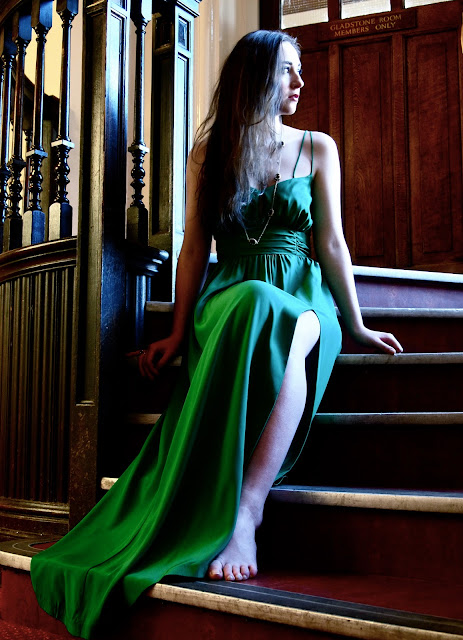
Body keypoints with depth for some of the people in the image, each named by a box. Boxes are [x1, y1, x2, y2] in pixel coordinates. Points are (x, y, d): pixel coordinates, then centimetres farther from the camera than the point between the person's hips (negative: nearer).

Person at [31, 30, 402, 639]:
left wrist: (356, 325, 6)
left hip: (301, 298, 0)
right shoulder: (209, 151, 12)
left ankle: (243, 513, -48)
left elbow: (331, 242, 10)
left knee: (284, 326, -39)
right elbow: (195, 248, 9)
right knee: (259, 306, -39)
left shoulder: (317, 148, 13)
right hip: (229, 301, 0)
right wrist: (179, 333, 1)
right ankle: (242, 520, -42)